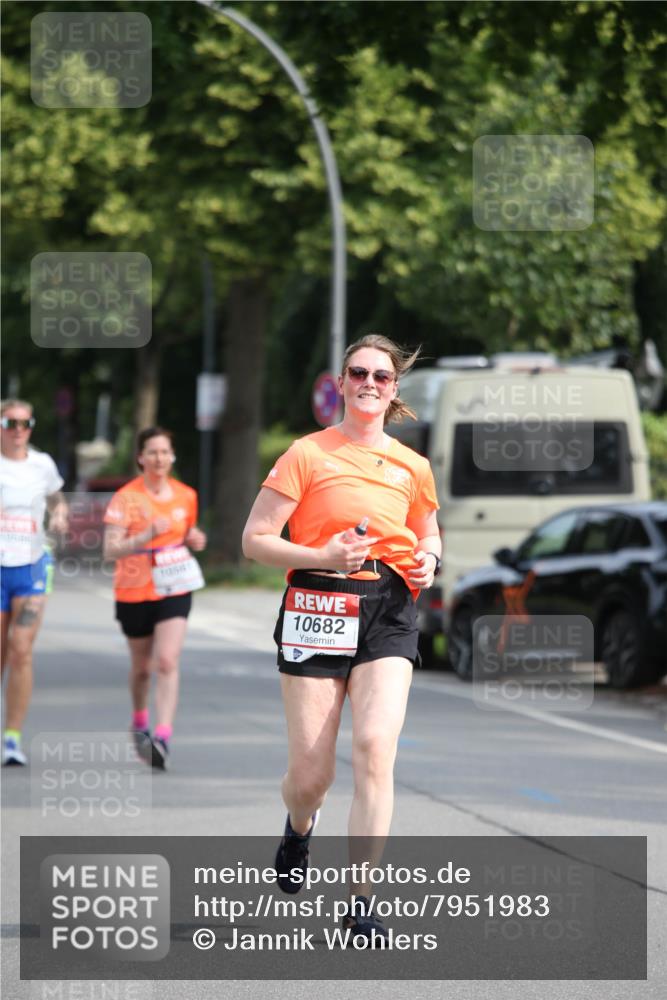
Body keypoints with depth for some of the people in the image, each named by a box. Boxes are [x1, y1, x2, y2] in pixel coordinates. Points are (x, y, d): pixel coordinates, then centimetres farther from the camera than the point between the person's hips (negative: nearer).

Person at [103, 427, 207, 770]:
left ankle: (162, 737, -22)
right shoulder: (126, 498, -11)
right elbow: (110, 550, -17)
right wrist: (147, 535, -30)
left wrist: (194, 539, -3)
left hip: (175, 590, 1)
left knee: (167, 662, -16)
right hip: (135, 592, -1)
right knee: (141, 666, 15)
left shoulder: (186, 496, 3)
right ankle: (139, 724, 41)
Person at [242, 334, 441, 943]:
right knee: (310, 775, -1)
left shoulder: (412, 467, 11)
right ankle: (300, 827, 40)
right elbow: (255, 540, -2)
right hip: (318, 606, -2)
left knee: (375, 746, -19)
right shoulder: (309, 454, 0)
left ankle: (362, 905, -12)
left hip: (389, 611, 2)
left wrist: (430, 561, 3)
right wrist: (324, 557, -17)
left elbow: (428, 534, 27)